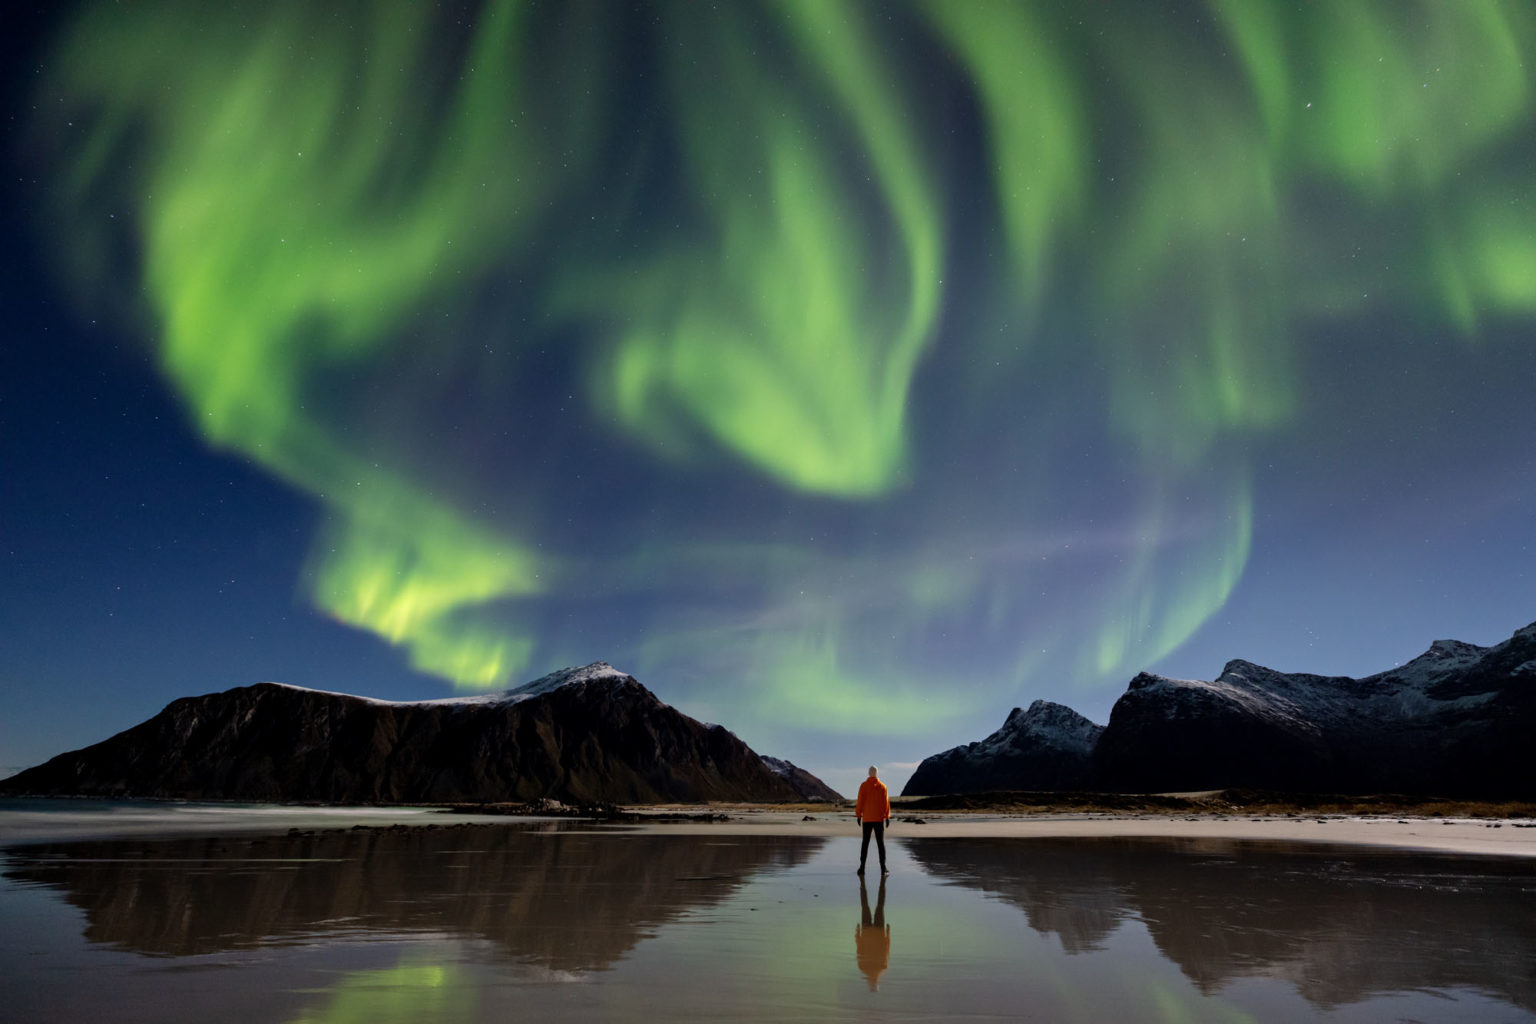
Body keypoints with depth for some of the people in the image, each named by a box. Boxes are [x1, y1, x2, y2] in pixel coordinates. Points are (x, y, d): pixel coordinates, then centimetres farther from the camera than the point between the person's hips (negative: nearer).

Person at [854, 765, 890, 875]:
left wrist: (858, 815, 4)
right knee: (880, 842, 4)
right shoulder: (882, 786, -1)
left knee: (865, 842, 8)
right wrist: (887, 817, 1)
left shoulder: (864, 786, -3)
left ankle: (862, 867, 4)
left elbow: (860, 801, -4)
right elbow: (886, 802, -3)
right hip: (879, 818, 0)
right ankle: (883, 868, 0)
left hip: (867, 818, 0)